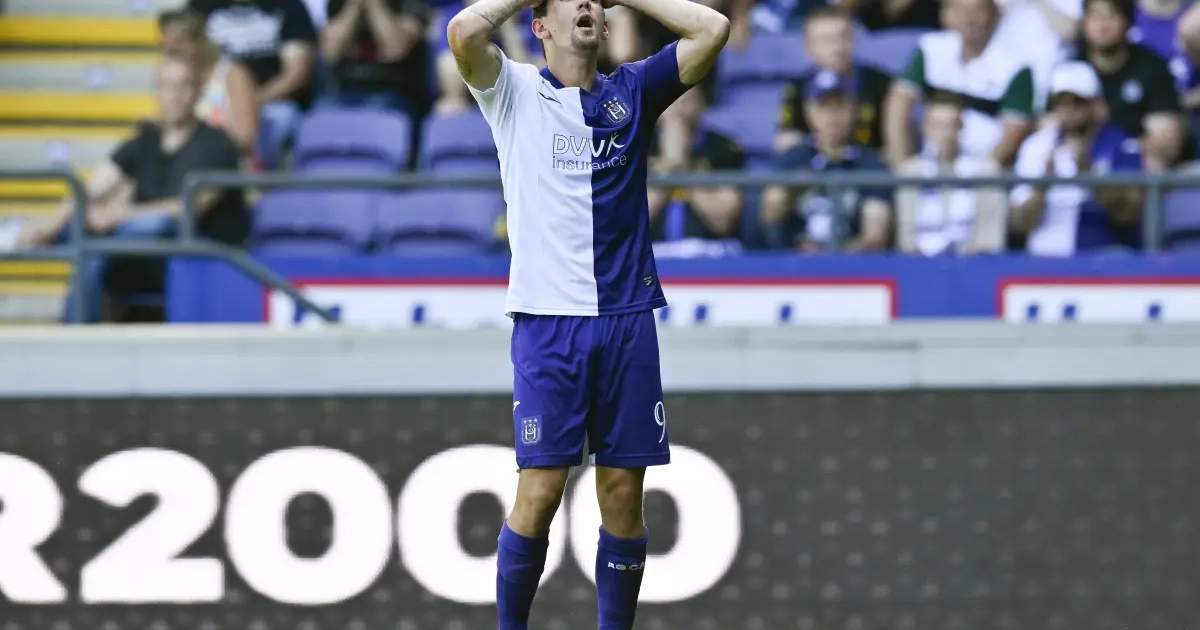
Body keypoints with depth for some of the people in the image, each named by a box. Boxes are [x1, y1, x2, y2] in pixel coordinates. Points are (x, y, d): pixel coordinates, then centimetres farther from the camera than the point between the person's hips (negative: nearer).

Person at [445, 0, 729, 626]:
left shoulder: (633, 91, 12)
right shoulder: (515, 91, 5)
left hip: (627, 318, 3)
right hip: (547, 317, -3)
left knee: (623, 493, 3)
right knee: (539, 491, -5)